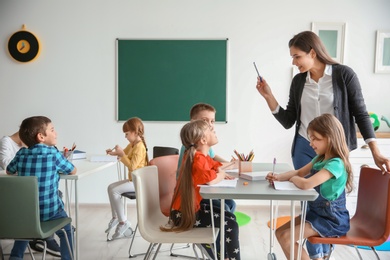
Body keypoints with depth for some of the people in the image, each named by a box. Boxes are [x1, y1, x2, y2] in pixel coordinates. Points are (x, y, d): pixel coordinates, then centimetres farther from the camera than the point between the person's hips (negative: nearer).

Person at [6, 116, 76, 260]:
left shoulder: (21, 153, -2)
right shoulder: (54, 153, -13)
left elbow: (9, 171, 17)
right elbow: (73, 171, 1)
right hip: (50, 210, -4)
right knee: (66, 231, 24)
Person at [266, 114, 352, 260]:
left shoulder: (336, 164, -26)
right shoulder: (319, 159, 4)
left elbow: (306, 184, -37)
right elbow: (299, 173, 12)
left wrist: (292, 179, -14)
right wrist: (279, 177, -7)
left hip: (331, 220, -9)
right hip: (316, 212, 9)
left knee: (286, 237, -17)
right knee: (280, 232, 8)